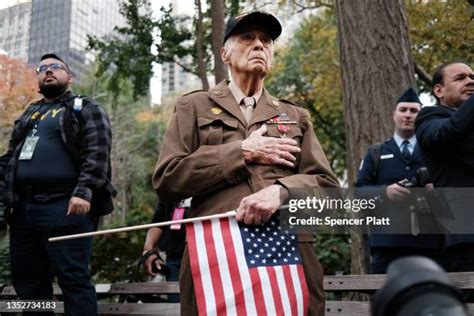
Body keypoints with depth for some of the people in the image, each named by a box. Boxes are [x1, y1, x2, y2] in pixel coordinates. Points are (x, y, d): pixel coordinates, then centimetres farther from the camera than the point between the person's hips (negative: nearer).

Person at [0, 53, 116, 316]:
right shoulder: (29, 114, 26)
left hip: (65, 205, -7)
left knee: (73, 278, -7)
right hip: (24, 207, 7)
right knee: (27, 281, 10)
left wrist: (83, 192, -20)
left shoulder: (85, 109, 7)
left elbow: (97, 154, -7)